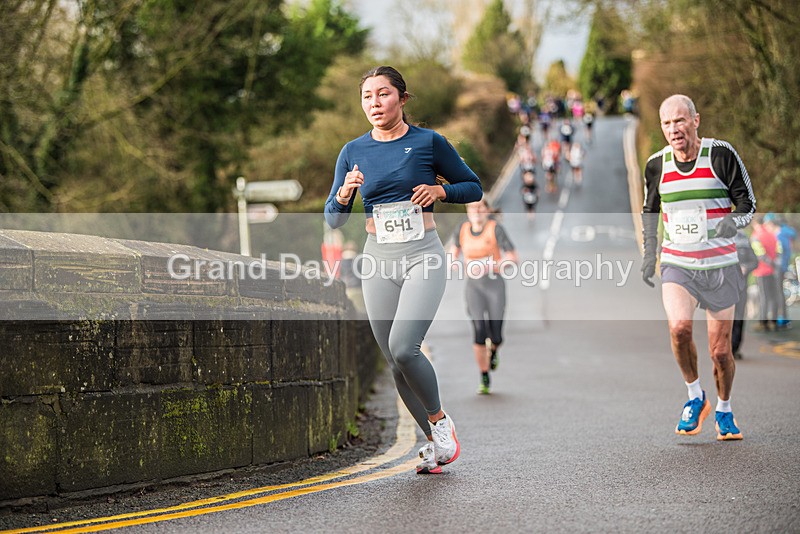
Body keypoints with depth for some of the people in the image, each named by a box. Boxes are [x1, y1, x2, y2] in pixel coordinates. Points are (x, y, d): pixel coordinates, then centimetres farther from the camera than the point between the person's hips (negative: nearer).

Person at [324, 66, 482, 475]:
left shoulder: (429, 142, -1)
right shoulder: (353, 152, 6)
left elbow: (474, 188, 8)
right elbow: (333, 219, 7)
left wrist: (440, 190, -10)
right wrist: (344, 193, -13)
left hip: (423, 256, -4)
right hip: (378, 259, 4)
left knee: (403, 347, -21)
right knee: (395, 363, 4)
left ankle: (440, 420, 3)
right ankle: (435, 441, 19)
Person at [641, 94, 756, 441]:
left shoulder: (721, 155, -7)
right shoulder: (656, 164, 2)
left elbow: (748, 203, -2)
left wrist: (735, 221, -23)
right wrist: (649, 253, 13)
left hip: (720, 266, -1)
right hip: (677, 266, 1)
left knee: (720, 352, 2)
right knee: (679, 327, -26)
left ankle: (724, 411, 29)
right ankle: (695, 397, -2)